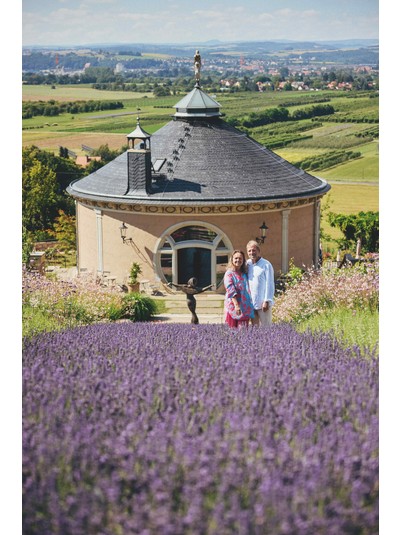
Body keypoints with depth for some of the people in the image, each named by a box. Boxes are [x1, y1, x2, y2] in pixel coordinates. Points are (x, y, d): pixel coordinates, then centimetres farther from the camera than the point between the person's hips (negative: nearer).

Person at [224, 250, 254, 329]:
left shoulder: (244, 274, 16)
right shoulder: (229, 273, -2)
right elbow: (230, 290, -13)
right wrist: (236, 305, -23)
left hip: (245, 307, 5)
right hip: (233, 306, -5)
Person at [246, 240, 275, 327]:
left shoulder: (266, 265, -7)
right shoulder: (247, 264, 10)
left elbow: (270, 285, -8)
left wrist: (267, 301, -14)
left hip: (263, 303, -6)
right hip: (251, 304, 6)